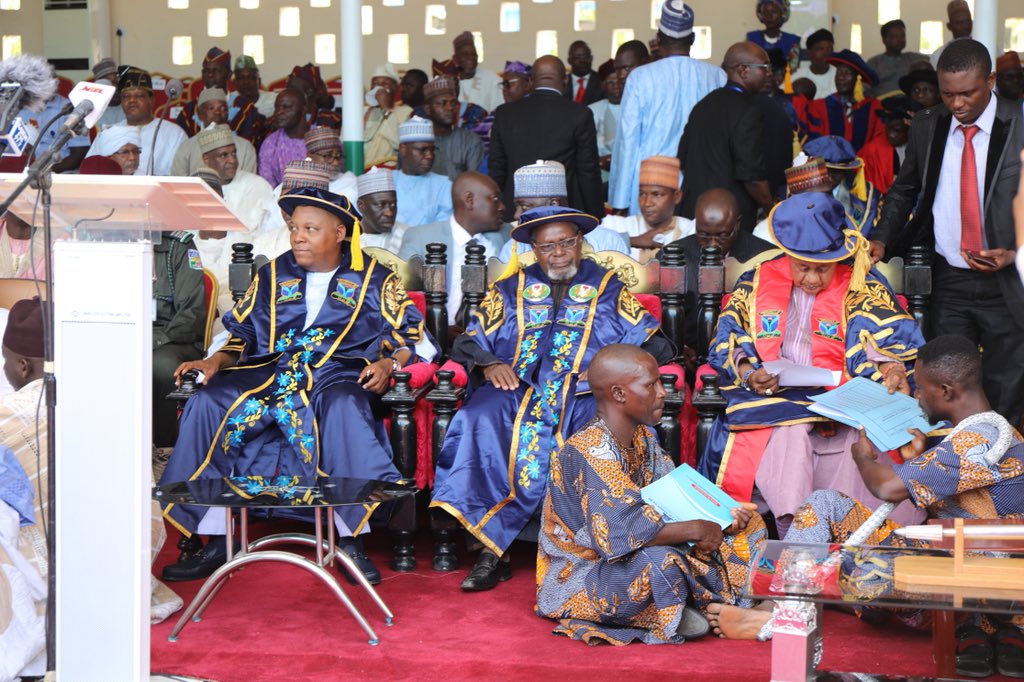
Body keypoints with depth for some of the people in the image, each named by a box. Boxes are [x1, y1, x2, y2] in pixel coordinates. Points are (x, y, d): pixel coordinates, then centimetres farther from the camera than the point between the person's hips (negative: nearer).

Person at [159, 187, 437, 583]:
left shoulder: (374, 279, 11)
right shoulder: (272, 276, 20)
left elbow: (411, 337, 8)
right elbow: (242, 335, 21)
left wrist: (389, 363, -13)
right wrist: (216, 361, 1)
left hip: (339, 375, -3)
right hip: (268, 372, 3)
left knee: (344, 407, -40)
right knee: (209, 404, -24)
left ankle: (350, 540, -32)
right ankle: (217, 543, -21)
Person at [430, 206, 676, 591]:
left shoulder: (610, 289, 21)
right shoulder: (510, 290, 25)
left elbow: (652, 344, 12)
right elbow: (469, 341, 21)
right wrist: (488, 364, -3)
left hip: (584, 394, -1)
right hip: (516, 390, 1)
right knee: (481, 421, -33)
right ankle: (491, 548, -32)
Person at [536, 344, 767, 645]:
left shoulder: (642, 437, 4)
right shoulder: (590, 452, -26)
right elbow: (622, 529, -34)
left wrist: (724, 516, -10)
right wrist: (697, 529, -26)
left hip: (627, 558, 9)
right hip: (580, 575, -9)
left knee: (747, 525, 7)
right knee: (658, 560, -41)